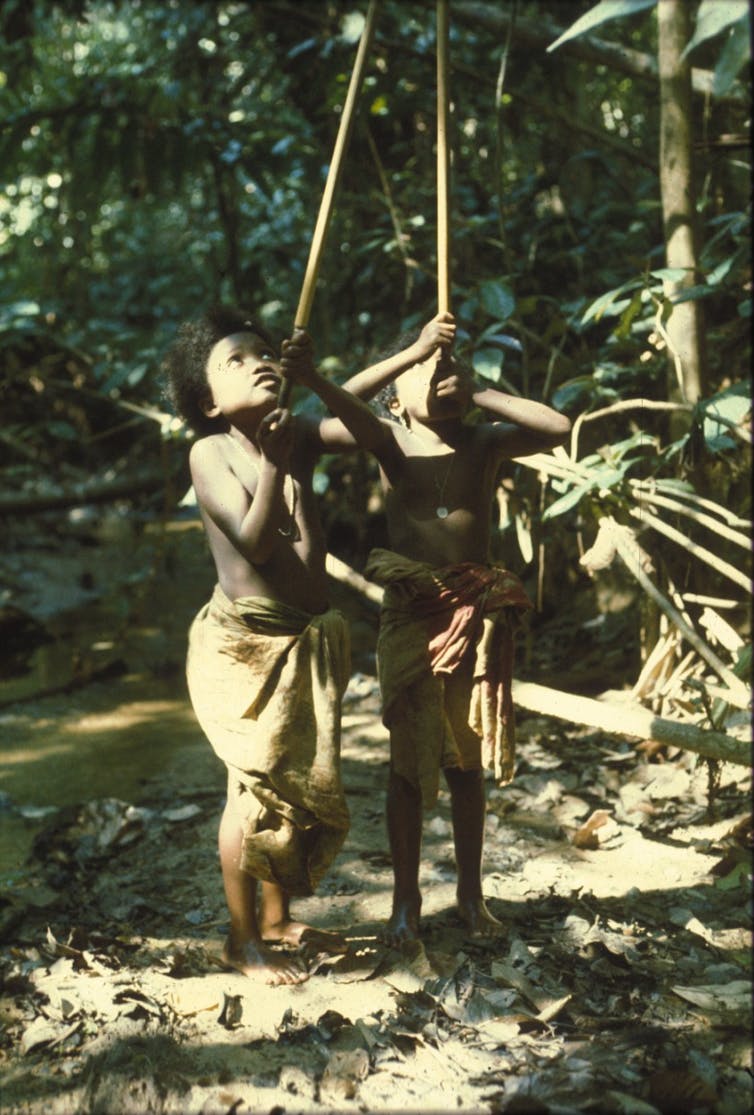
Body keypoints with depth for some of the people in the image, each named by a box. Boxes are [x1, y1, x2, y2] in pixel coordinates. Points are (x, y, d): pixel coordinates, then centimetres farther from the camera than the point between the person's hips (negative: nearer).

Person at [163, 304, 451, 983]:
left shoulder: (297, 434, 4)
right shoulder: (211, 451, -11)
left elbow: (368, 430, -7)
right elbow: (255, 540, -21)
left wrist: (312, 379, -14)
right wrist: (273, 459, -28)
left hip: (309, 640, 7)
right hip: (247, 642, -6)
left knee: (306, 783, 16)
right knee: (258, 788, 1)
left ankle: (277, 919, 34)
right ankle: (243, 940, 18)